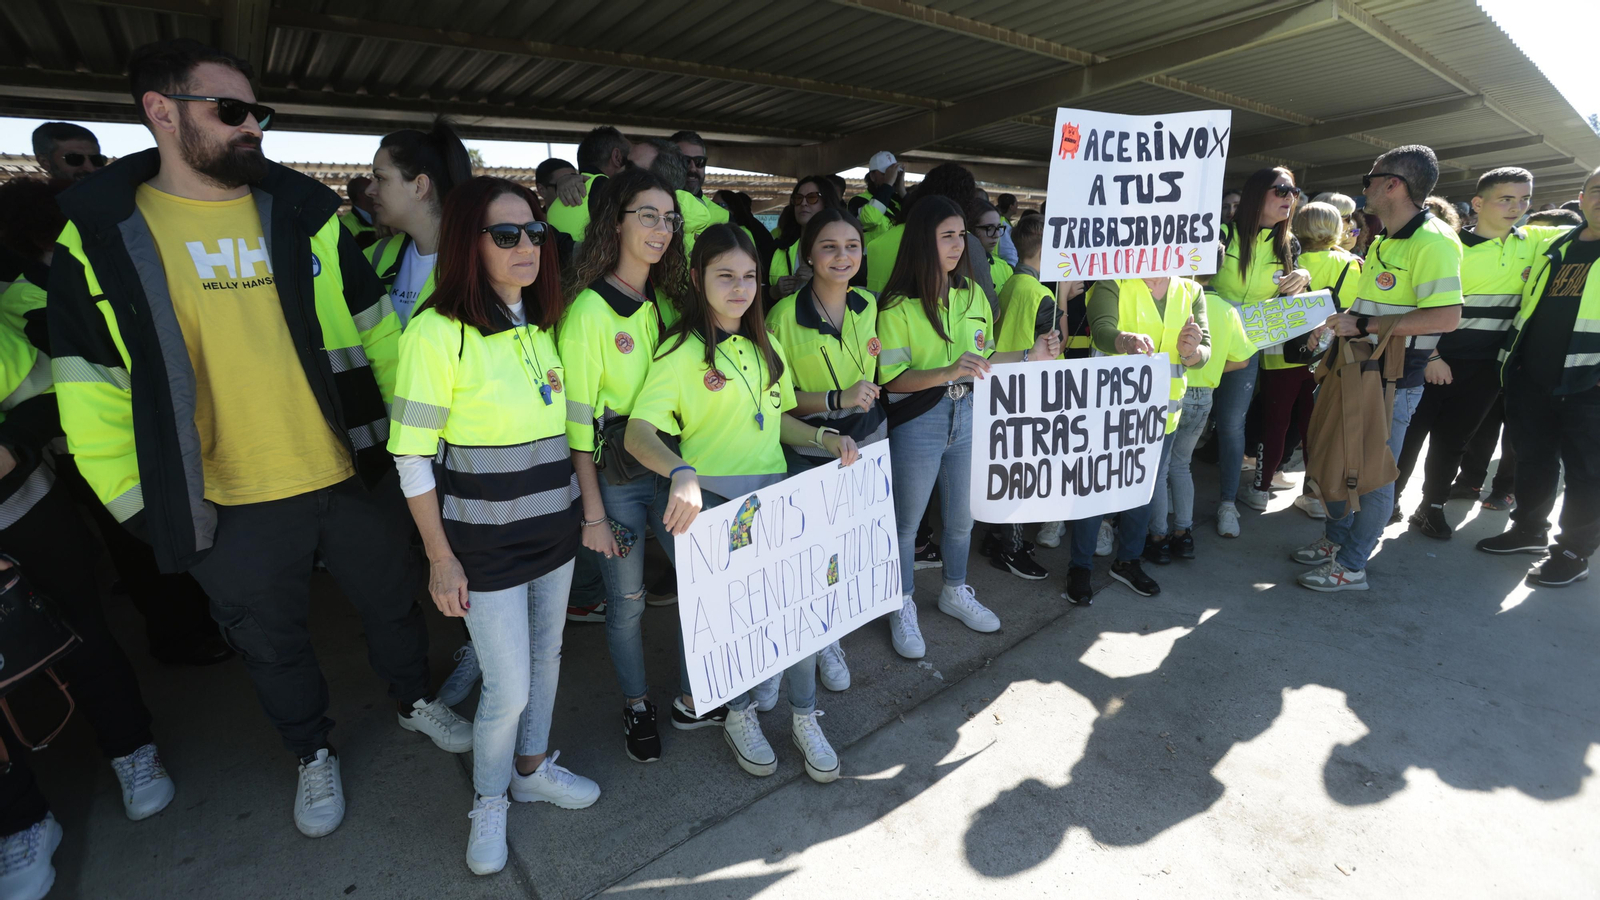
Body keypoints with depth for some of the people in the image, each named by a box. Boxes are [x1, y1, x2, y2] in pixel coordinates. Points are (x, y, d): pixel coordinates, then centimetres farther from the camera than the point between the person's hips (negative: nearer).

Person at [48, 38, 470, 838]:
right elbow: (88, 382, 0)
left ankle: (414, 699, 46)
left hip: (352, 472, 1)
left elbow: (372, 329, 4)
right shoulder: (99, 233, -3)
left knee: (392, 600, 18)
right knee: (271, 641, 18)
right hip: (227, 502, 0)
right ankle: (313, 754, 43)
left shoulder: (304, 211, 1)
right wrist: (134, 500, -1)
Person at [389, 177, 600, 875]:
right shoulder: (438, 332, -15)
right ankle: (488, 803, 31)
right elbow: (412, 458, -13)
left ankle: (532, 767, 43)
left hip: (554, 526, 6)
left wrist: (590, 505, 10)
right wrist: (441, 558, -11)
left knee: (546, 656, 19)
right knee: (508, 687, 3)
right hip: (485, 541, -6)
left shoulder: (543, 325, 6)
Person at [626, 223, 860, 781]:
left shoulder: (766, 347, 15)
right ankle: (739, 715, 25)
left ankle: (804, 716, 18)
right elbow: (639, 432, -17)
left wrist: (825, 438, 3)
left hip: (773, 494, 5)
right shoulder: (682, 351, -5)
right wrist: (682, 473, -36)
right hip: (710, 499, -5)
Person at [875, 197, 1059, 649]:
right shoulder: (899, 305, -11)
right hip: (917, 421, -5)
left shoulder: (972, 293, 7)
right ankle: (903, 608, 27)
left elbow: (983, 358, 14)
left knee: (962, 514, 18)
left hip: (968, 413, 6)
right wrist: (948, 373, -28)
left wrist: (1030, 356, 0)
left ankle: (955, 592, 41)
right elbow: (891, 378, -15)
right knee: (907, 520, 7)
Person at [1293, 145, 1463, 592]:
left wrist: (1363, 325, -25)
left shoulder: (1433, 241, -16)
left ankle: (1351, 567, 12)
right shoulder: (1383, 242, 14)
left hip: (1394, 381, -9)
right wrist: (1344, 321, 10)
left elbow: (1446, 317, -25)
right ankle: (1335, 540, 33)